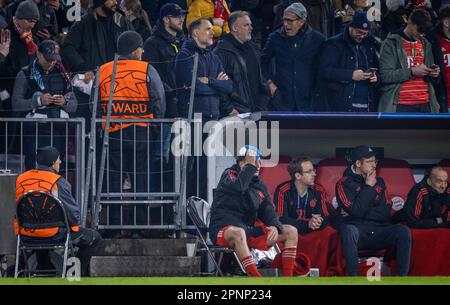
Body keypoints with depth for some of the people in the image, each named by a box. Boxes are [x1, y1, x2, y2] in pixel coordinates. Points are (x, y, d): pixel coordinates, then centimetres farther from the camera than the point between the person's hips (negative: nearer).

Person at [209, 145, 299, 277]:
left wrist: (274, 226, -12)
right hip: (223, 230, -7)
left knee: (291, 232, -1)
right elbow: (238, 187, -26)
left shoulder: (260, 185, 15)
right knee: (238, 232, -43)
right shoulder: (229, 174, -3)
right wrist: (250, 166, -16)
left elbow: (267, 211, 9)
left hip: (249, 229, 7)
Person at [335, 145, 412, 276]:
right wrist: (368, 187, -6)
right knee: (349, 230, -38)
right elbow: (357, 211, -15)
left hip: (377, 232, 4)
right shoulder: (344, 184, 0)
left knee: (403, 231, -21)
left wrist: (362, 213, -8)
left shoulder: (379, 182, 15)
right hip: (357, 232, -4)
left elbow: (385, 213, 4)